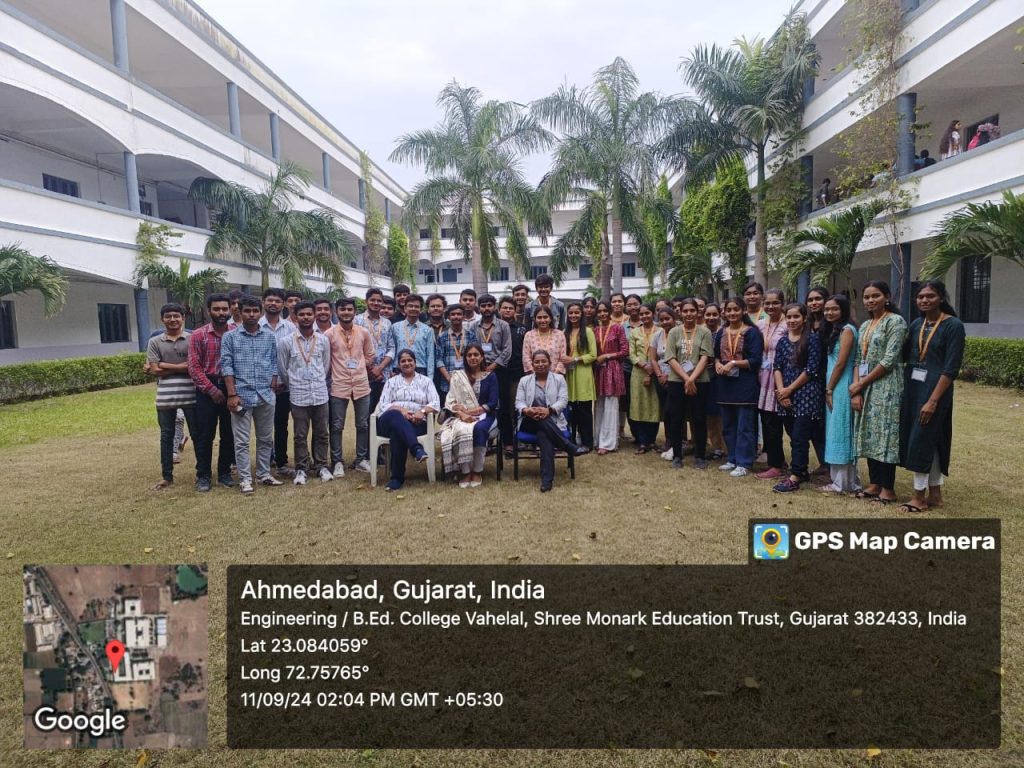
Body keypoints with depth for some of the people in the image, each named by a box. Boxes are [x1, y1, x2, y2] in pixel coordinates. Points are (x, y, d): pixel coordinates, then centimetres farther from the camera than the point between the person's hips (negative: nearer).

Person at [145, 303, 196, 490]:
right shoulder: (155, 342, 5)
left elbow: (192, 366, -10)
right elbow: (154, 371, -3)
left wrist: (163, 365, -8)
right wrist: (180, 367, -6)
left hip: (190, 395, -2)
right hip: (165, 397, 2)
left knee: (197, 435, 5)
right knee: (166, 436, 9)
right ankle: (167, 476, 19)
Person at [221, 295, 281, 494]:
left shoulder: (270, 336, 7)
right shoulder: (230, 337, -1)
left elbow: (274, 363, 10)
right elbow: (226, 366, -5)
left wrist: (273, 389, 3)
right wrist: (232, 394, -11)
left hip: (266, 396, 3)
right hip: (242, 395, -3)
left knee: (265, 438, 11)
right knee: (242, 441, 2)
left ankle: (263, 474, 22)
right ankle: (245, 479, 11)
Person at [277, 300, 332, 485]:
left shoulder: (323, 340, 1)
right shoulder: (286, 342, -5)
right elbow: (282, 369, 4)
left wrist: (318, 383, 12)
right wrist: (293, 386, 11)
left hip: (320, 394, 2)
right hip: (298, 396, -2)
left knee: (322, 433, 8)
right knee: (300, 435, 6)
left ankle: (321, 465, 22)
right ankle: (301, 469, 17)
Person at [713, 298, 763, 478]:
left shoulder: (752, 332, -6)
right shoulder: (721, 333, 11)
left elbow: (755, 360, -11)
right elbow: (716, 355, 17)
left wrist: (733, 363, -19)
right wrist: (718, 364, -4)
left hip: (745, 384, -6)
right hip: (725, 383, 6)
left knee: (744, 426, -2)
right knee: (728, 425, 12)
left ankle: (744, 463, 4)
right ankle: (732, 459, 24)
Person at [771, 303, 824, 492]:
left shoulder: (813, 339, -5)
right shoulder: (783, 341, 11)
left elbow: (812, 369, -10)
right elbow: (777, 367, 6)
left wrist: (790, 389, -10)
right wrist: (781, 390, -8)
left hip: (806, 394, -6)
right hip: (786, 396, 6)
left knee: (799, 437, -6)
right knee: (793, 436, 12)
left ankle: (794, 478, -5)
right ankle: (802, 471, 25)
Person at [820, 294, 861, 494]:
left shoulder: (847, 330, -10)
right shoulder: (833, 330, 16)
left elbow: (841, 363, -15)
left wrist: (829, 389, -12)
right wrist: (828, 389, 10)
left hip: (841, 388, -9)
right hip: (833, 388, 9)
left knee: (840, 433, -4)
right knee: (837, 433, 11)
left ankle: (842, 484, 2)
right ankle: (848, 481, 19)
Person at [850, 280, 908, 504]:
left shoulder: (896, 321, -7)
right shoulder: (865, 325, 15)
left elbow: (889, 360, -14)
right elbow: (859, 360, 12)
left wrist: (859, 385, -11)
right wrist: (856, 389, -1)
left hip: (886, 387, -7)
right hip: (865, 388, 7)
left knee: (885, 435, -4)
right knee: (869, 435, 9)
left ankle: (888, 489, 5)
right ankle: (874, 484, 18)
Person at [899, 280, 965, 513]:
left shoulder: (953, 326, -10)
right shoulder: (916, 324, 8)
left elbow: (951, 368, -15)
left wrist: (933, 400, -19)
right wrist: (905, 388, 4)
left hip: (935, 389, -6)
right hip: (912, 387, 6)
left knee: (921, 440, -5)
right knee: (930, 441, 12)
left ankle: (919, 495, 7)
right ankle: (935, 493, 22)